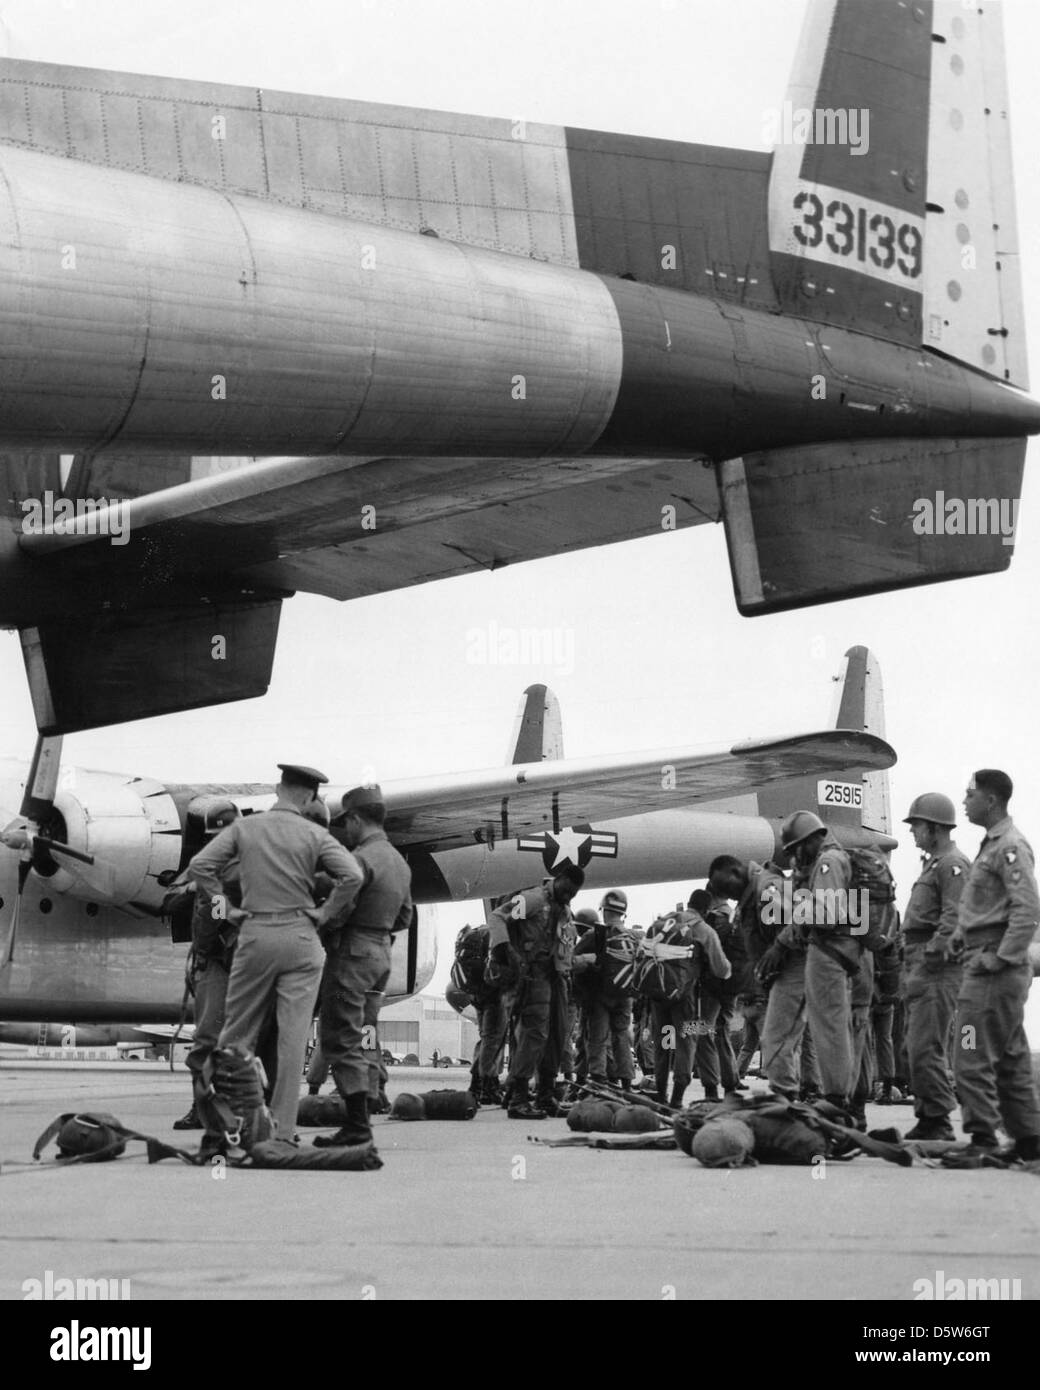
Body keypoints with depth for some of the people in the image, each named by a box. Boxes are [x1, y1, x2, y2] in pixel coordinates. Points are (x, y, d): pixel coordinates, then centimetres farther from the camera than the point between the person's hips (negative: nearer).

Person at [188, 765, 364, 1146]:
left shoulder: (244, 827, 4)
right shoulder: (314, 835, 0)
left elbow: (199, 865, -4)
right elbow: (353, 876, -12)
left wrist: (227, 907, 3)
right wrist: (325, 913, 0)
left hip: (254, 934, 1)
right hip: (300, 936, -1)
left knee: (237, 1033, 11)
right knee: (293, 1036, 1)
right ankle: (282, 1130, 1)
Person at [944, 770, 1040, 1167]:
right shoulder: (992, 843, 17)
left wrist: (1001, 958, -21)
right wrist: (960, 937, 13)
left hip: (994, 968, -10)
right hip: (983, 960, 10)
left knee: (974, 1059, -10)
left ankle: (982, 1141, -8)